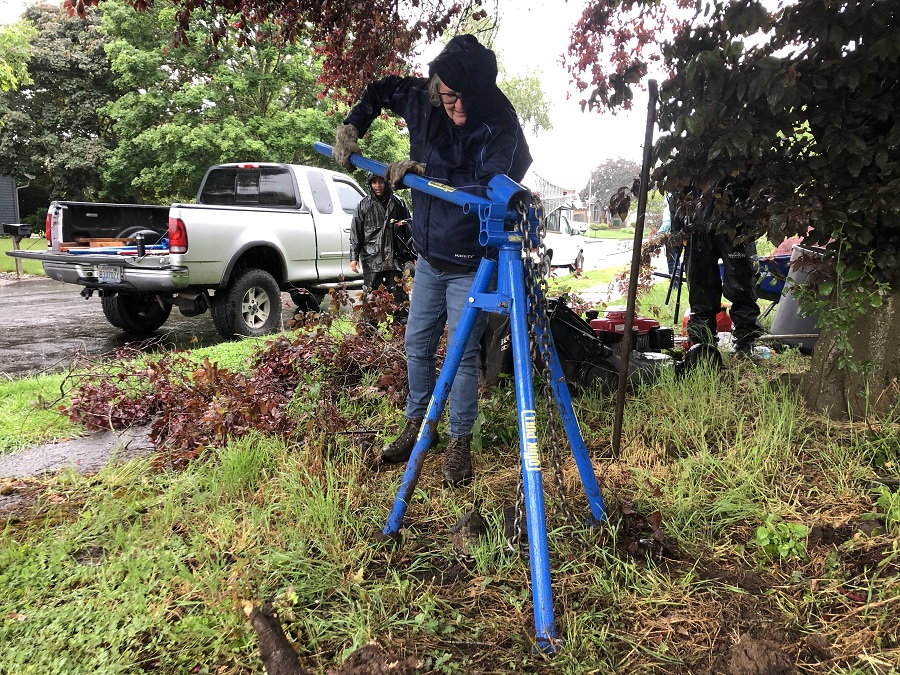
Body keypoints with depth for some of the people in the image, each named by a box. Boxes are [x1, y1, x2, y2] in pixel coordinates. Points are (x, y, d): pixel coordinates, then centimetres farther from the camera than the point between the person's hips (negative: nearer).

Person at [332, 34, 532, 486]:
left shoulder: (500, 130, -19)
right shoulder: (422, 101, -2)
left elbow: (490, 191, -30)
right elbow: (380, 91, 16)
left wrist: (423, 172, -26)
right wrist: (351, 127, 0)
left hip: (471, 265, -6)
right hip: (429, 257, 6)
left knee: (462, 354, -2)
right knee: (416, 344, 14)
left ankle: (460, 443, 15)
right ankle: (417, 424, 33)